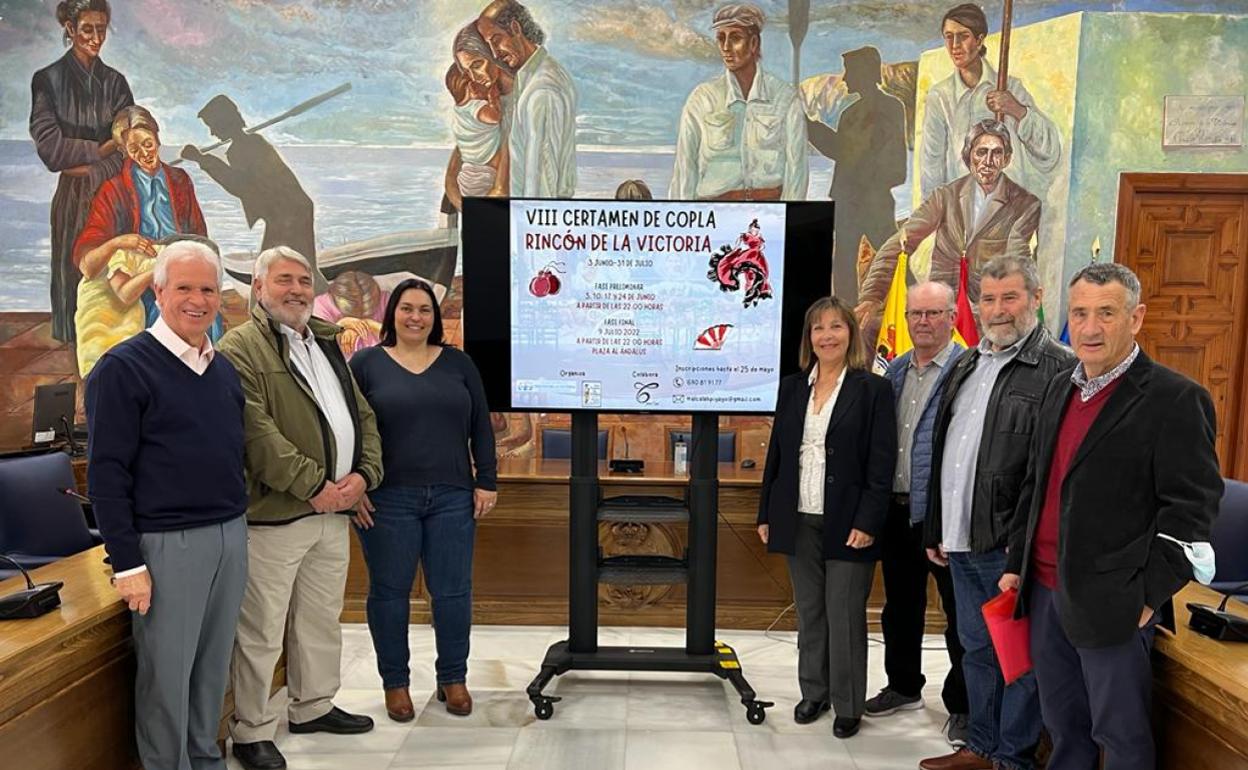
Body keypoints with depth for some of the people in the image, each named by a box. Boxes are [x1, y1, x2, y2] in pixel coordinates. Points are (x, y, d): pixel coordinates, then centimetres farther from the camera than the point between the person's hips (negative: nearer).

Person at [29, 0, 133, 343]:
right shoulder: (48, 80, 0)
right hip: (73, 197, -2)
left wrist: (91, 167, -12)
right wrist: (102, 148, -6)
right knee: (75, 272, 1)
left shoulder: (114, 81, 9)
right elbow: (49, 146, -8)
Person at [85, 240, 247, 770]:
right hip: (167, 543, -6)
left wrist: (237, 521, 15)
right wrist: (127, 563, -14)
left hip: (231, 536, 6)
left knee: (214, 665, 16)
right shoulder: (124, 368, -9)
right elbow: (107, 473, -12)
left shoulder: (224, 368, 11)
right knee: (166, 672, 6)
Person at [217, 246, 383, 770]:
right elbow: (257, 433, -19)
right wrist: (313, 485, -19)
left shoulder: (327, 345, 17)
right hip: (272, 515, -7)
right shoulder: (241, 348, -7)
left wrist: (364, 473, -2)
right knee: (262, 632, 3)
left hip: (333, 511, 7)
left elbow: (363, 416, 14)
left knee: (322, 621, 19)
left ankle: (314, 706, 36)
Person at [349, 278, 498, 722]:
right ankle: (395, 682, 25)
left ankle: (453, 678, 23)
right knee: (389, 591, 8)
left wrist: (486, 481, 2)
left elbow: (480, 427, 8)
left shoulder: (458, 364, 8)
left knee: (452, 590, 6)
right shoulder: (366, 363, 3)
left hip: (452, 497, 2)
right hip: (387, 499, -1)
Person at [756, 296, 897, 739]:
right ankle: (813, 693, 30)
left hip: (847, 523, -4)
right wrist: (766, 513, 8)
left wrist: (868, 522, -14)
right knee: (808, 613, 14)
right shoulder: (792, 387, 8)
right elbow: (777, 453, 10)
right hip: (799, 520, 4)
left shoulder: (873, 389, -4)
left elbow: (881, 464, -8)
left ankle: (848, 705, 20)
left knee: (845, 616, 4)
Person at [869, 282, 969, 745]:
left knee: (959, 612, 7)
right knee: (900, 605, 19)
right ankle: (904, 686, 37)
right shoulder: (895, 371, 11)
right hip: (897, 510, 7)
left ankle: (962, 706, 24)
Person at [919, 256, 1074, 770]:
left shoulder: (1058, 369, -11)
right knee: (976, 649, 19)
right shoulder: (966, 365, 14)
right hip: (961, 541, 8)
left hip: (1013, 546, -7)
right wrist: (936, 529, 16)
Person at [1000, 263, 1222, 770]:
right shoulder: (1060, 388, 11)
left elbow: (1191, 506, -13)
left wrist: (1149, 595, -14)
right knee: (1063, 728, 20)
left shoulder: (1175, 399, -11)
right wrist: (1017, 563, 15)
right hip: (1046, 590, 6)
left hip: (1112, 603, -6)